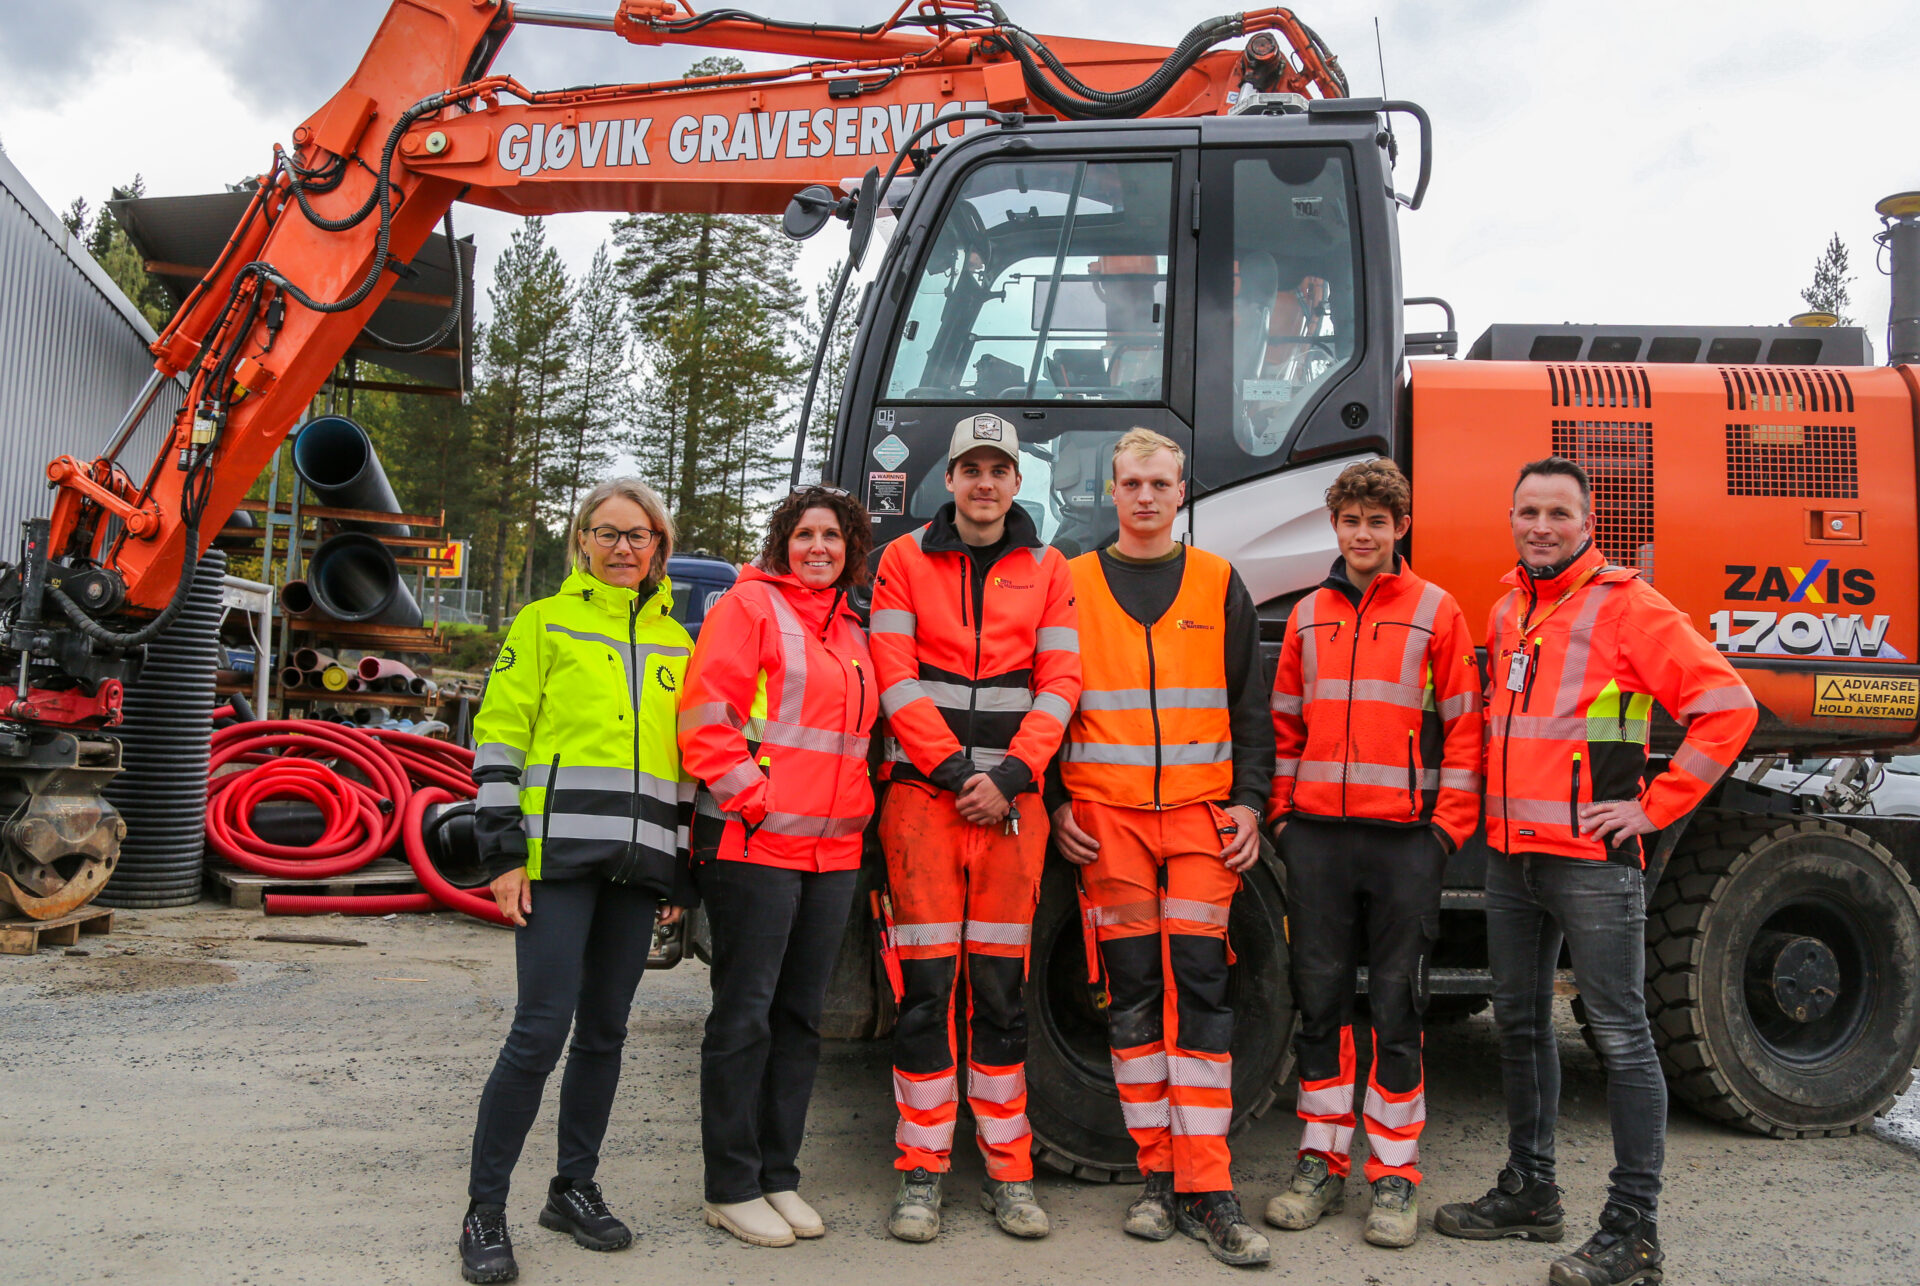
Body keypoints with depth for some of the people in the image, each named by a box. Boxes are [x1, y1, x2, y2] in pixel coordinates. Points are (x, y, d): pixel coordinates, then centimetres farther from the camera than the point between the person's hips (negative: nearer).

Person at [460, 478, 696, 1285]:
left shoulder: (676, 644, 17)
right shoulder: (544, 624, 6)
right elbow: (498, 740, 0)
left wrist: (683, 875, 16)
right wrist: (504, 854, -8)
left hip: (639, 864, 4)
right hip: (558, 855, -4)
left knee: (604, 1030, 9)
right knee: (542, 1029, -9)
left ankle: (574, 1188, 23)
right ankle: (484, 1211, 3)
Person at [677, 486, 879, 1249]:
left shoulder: (852, 632, 19)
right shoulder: (749, 605, -2)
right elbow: (705, 715, -10)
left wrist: (855, 810, 12)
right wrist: (753, 800, -14)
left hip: (832, 850, 7)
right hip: (754, 844, -7)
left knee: (801, 1014, 11)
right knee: (745, 1012, 0)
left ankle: (778, 1174, 22)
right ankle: (731, 1187, 10)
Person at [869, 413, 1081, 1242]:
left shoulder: (1048, 570, 11)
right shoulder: (905, 560, 8)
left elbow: (1059, 682, 4)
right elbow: (895, 681, -1)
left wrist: (1008, 776, -8)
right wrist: (955, 770, -10)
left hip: (1011, 796, 1)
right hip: (923, 791, -1)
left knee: (1001, 987, 5)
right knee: (926, 986, 0)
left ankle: (1009, 1174, 14)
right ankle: (921, 1175, 10)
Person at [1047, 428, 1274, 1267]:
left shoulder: (1219, 585, 11)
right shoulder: (1073, 585, 9)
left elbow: (1250, 705, 11)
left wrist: (1249, 802, 2)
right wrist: (1055, 803, 1)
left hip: (1202, 814, 0)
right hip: (1105, 817, 0)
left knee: (1201, 986, -5)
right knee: (1133, 993, 2)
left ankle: (1206, 1190, 1)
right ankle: (1159, 1177, 13)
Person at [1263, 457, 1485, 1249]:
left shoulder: (1436, 611, 4)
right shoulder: (1307, 615, 13)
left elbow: (1462, 725, 2)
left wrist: (1448, 826, -5)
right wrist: (1281, 810, 8)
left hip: (1403, 836, -3)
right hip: (1316, 835, 3)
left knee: (1396, 1009, 2)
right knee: (1319, 1001, 7)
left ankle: (1395, 1175, 14)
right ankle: (1320, 1163, 19)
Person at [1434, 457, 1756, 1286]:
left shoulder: (1627, 608, -8)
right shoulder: (1506, 613, 14)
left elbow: (1726, 706, -12)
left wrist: (1655, 807, -13)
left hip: (1591, 858, -8)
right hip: (1509, 854, 8)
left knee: (1620, 1036, -2)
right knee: (1520, 1024, 15)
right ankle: (1529, 1193, 29)